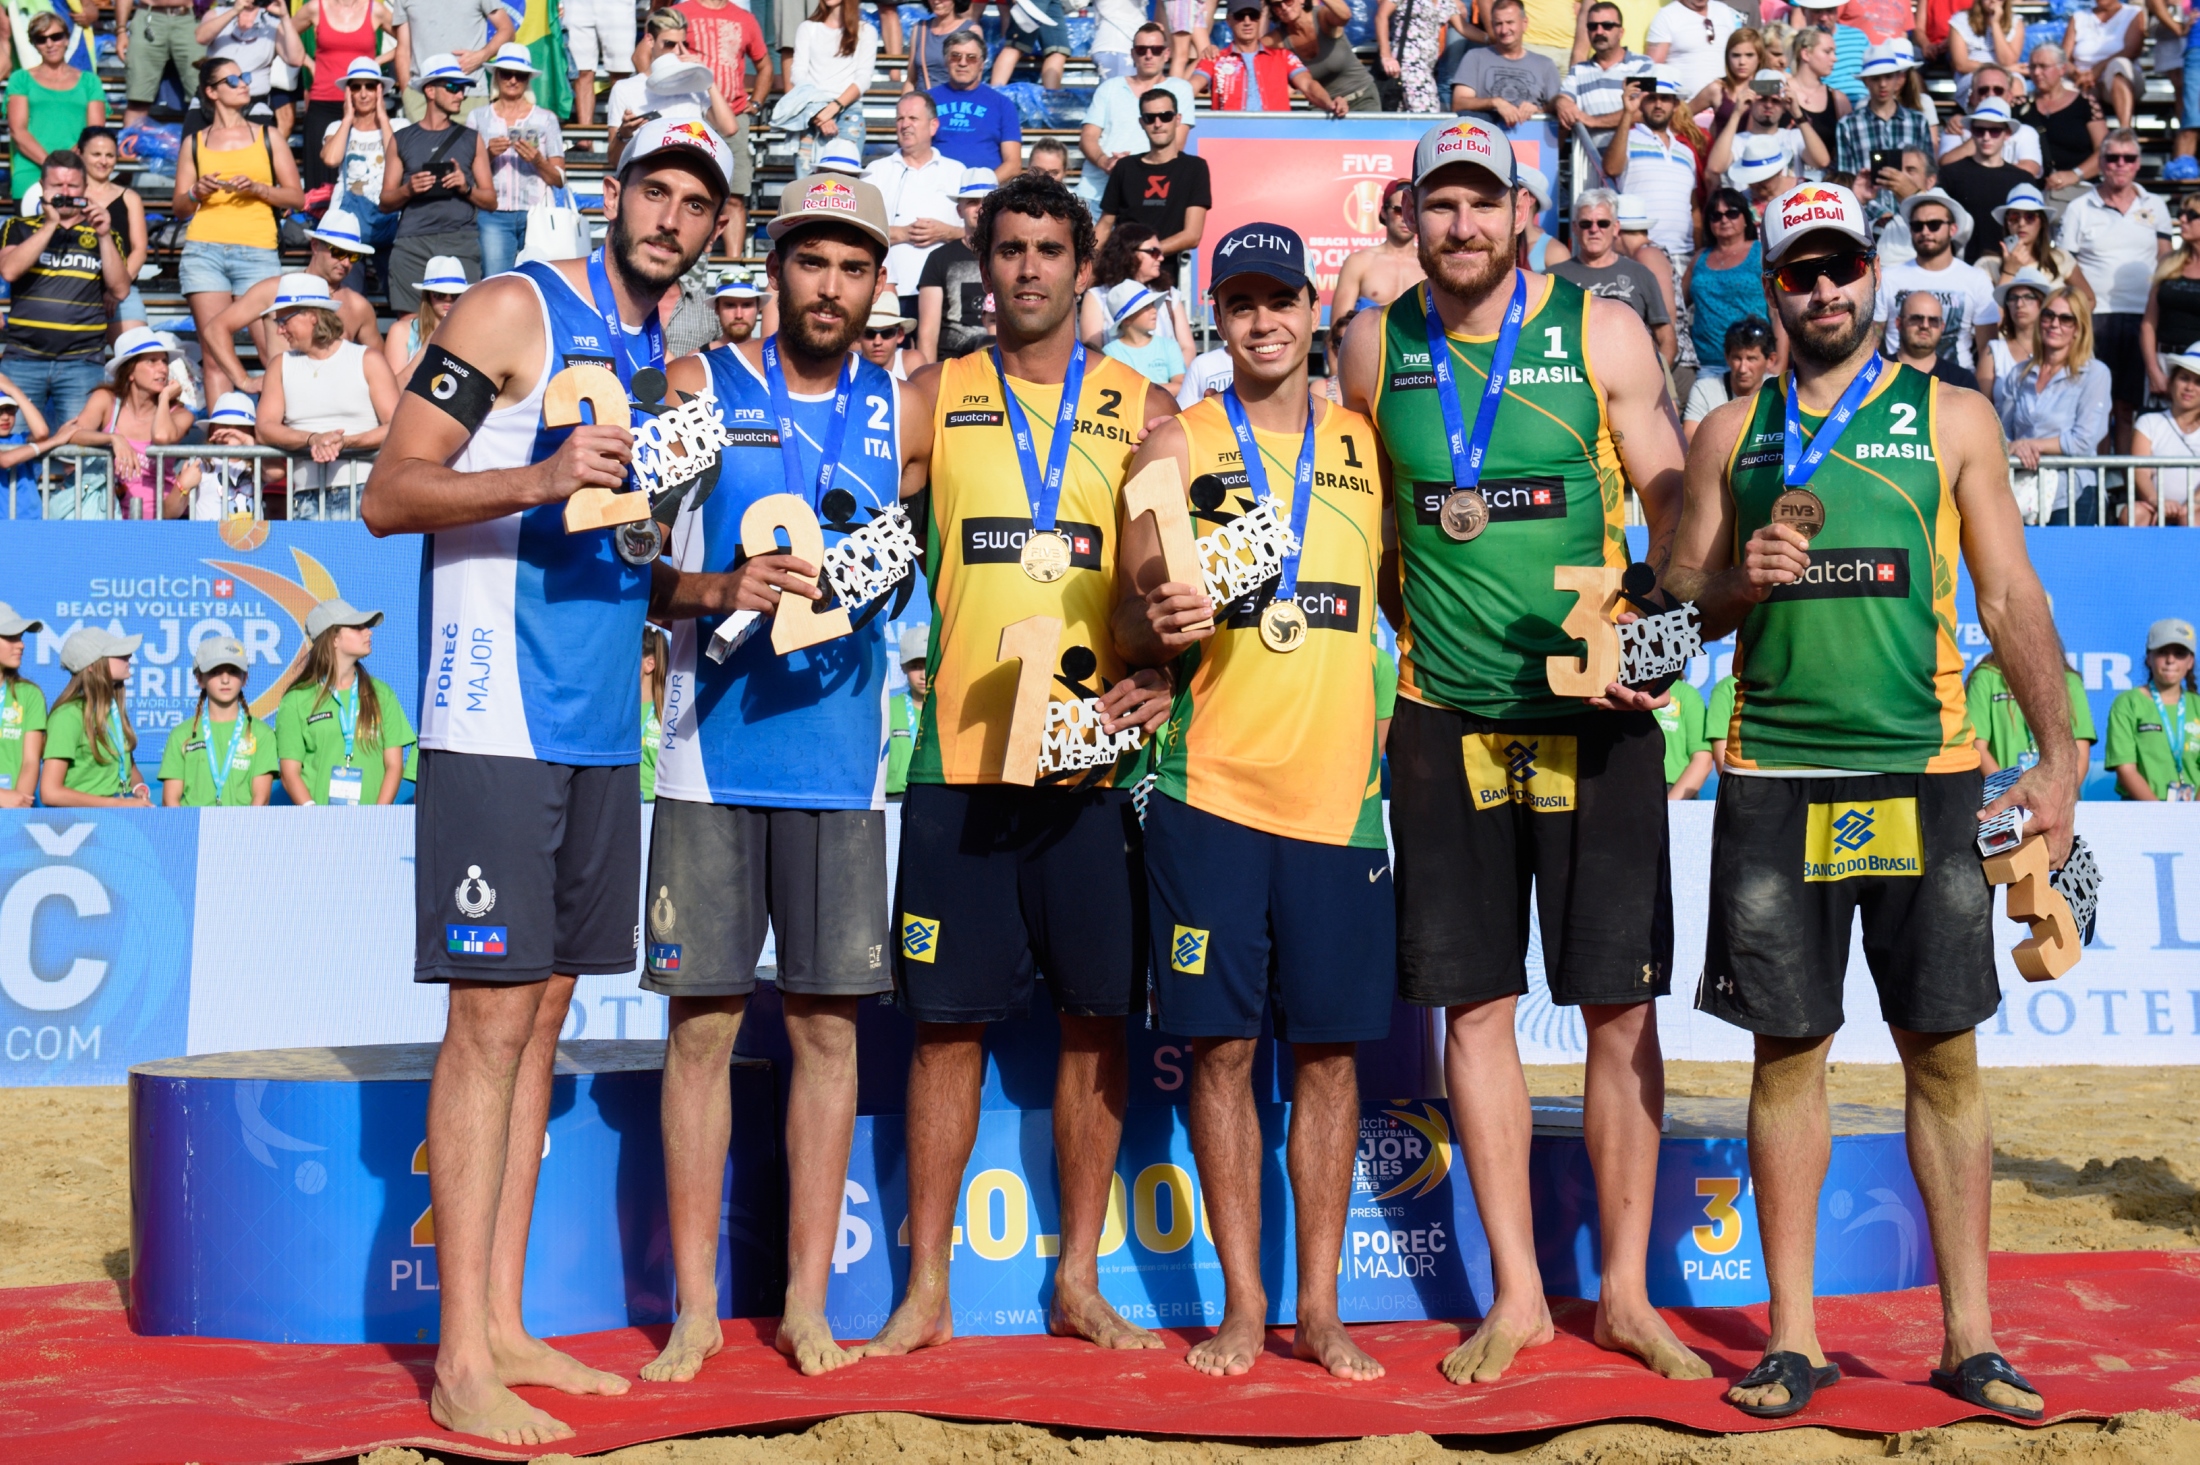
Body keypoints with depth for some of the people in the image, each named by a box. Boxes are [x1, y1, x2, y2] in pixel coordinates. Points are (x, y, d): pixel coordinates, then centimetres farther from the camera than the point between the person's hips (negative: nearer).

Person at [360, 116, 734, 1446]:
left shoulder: (668, 359, 18)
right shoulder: (517, 310, -4)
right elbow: (389, 495, -10)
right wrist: (542, 478, -24)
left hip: (603, 727, 8)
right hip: (499, 722, -7)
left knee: (544, 1010, 10)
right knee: (492, 1013, -7)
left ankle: (505, 1325, 17)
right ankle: (462, 1360, -1)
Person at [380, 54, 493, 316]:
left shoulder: (471, 138, 15)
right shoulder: (401, 140, 14)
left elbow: (491, 200, 13)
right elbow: (386, 201, 13)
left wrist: (466, 188, -6)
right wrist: (408, 189, -7)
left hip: (460, 242, 0)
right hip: (411, 244, 0)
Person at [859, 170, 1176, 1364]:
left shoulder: (1144, 408, 9)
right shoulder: (935, 398, 9)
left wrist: (1165, 679, -7)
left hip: (1098, 756, 1)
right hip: (961, 752, 0)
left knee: (1098, 1017, 4)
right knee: (947, 1020, 2)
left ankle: (1078, 1281, 18)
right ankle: (926, 1289, 13)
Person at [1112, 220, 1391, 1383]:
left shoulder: (1363, 443, 12)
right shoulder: (1178, 444, 5)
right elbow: (1129, 623, 2)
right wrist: (1159, 623, -19)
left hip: (1339, 786, 2)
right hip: (1212, 786, -2)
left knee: (1330, 1048, 4)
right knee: (1221, 1045, 1)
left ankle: (1319, 1307, 14)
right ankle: (1242, 1305, 13)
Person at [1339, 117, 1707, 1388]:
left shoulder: (1603, 332, 0)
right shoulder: (1374, 345, 5)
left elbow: (1676, 502, 0)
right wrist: (1405, 622, 7)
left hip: (1597, 716, -1)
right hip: (1445, 721, 2)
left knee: (1621, 1004, 2)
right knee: (1476, 1003, 4)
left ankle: (1626, 1291, 16)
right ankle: (1518, 1292, 16)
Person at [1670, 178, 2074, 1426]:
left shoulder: (1952, 417, 8)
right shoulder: (1732, 431, 11)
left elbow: (2011, 596, 5)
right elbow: (1679, 604, 12)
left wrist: (2061, 758, -3)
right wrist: (1739, 581, -10)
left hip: (1925, 772, -1)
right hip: (1775, 776, 1)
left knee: (1946, 1054, 2)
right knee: (1788, 1052, 4)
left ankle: (1970, 1336, 12)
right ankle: (1795, 1335, 13)